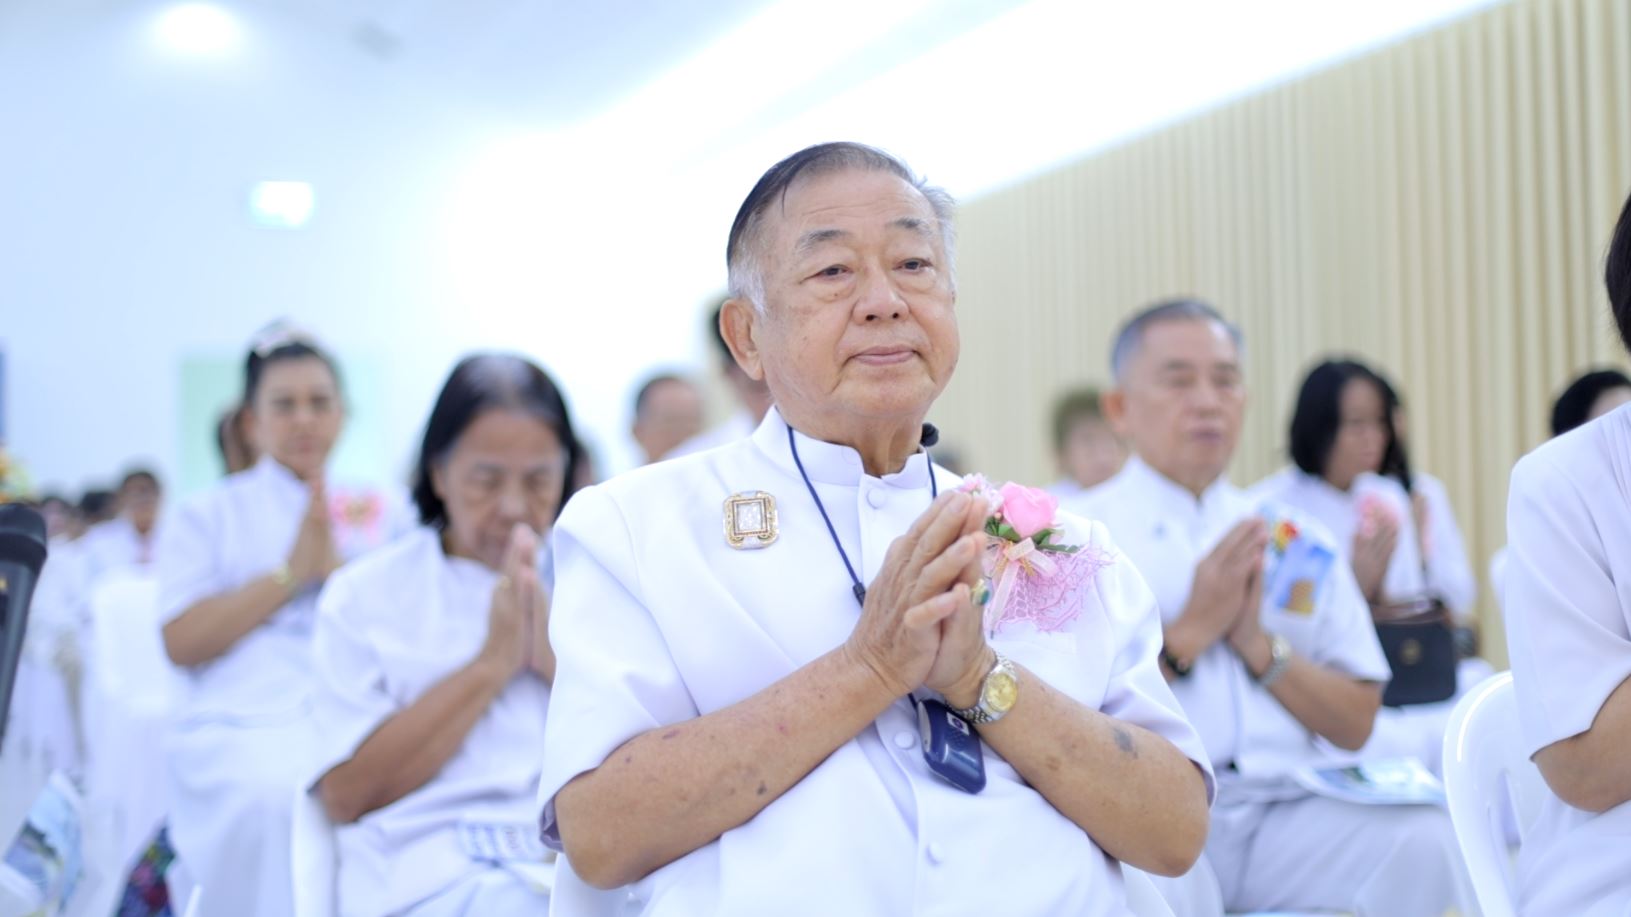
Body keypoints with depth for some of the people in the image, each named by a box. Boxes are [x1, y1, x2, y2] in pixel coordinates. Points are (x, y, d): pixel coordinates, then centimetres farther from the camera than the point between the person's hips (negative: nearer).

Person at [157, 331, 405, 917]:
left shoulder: (377, 513, 21)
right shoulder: (208, 515, 17)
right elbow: (182, 642, 3)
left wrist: (336, 566, -4)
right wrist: (290, 572, -2)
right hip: (243, 727, -1)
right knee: (275, 799, -36)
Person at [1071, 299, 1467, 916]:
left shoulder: (1295, 541, 17)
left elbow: (1356, 724, 13)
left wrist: (1259, 645, -3)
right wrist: (1190, 633, -8)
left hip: (1288, 812, 5)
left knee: (1426, 838, -24)